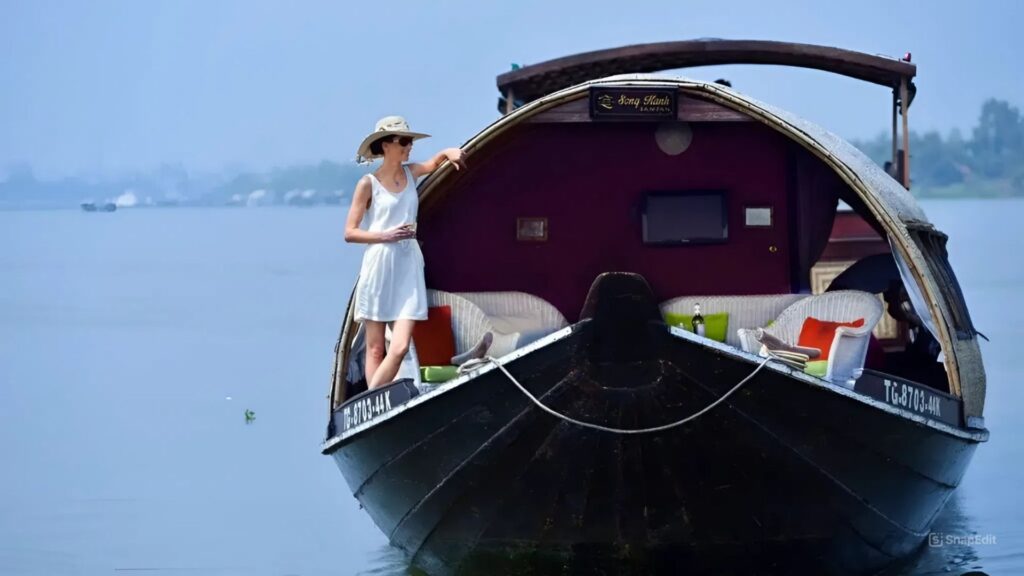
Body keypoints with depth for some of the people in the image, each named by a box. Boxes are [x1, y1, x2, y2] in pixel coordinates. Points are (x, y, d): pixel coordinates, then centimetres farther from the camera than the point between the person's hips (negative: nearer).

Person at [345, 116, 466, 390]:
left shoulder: (410, 173, 10)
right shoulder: (368, 184, -2)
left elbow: (435, 161, 25)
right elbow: (350, 233, -2)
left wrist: (449, 153, 2)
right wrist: (387, 236, -14)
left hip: (408, 267, 4)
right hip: (378, 267, -4)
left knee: (400, 347, -9)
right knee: (375, 350, -1)